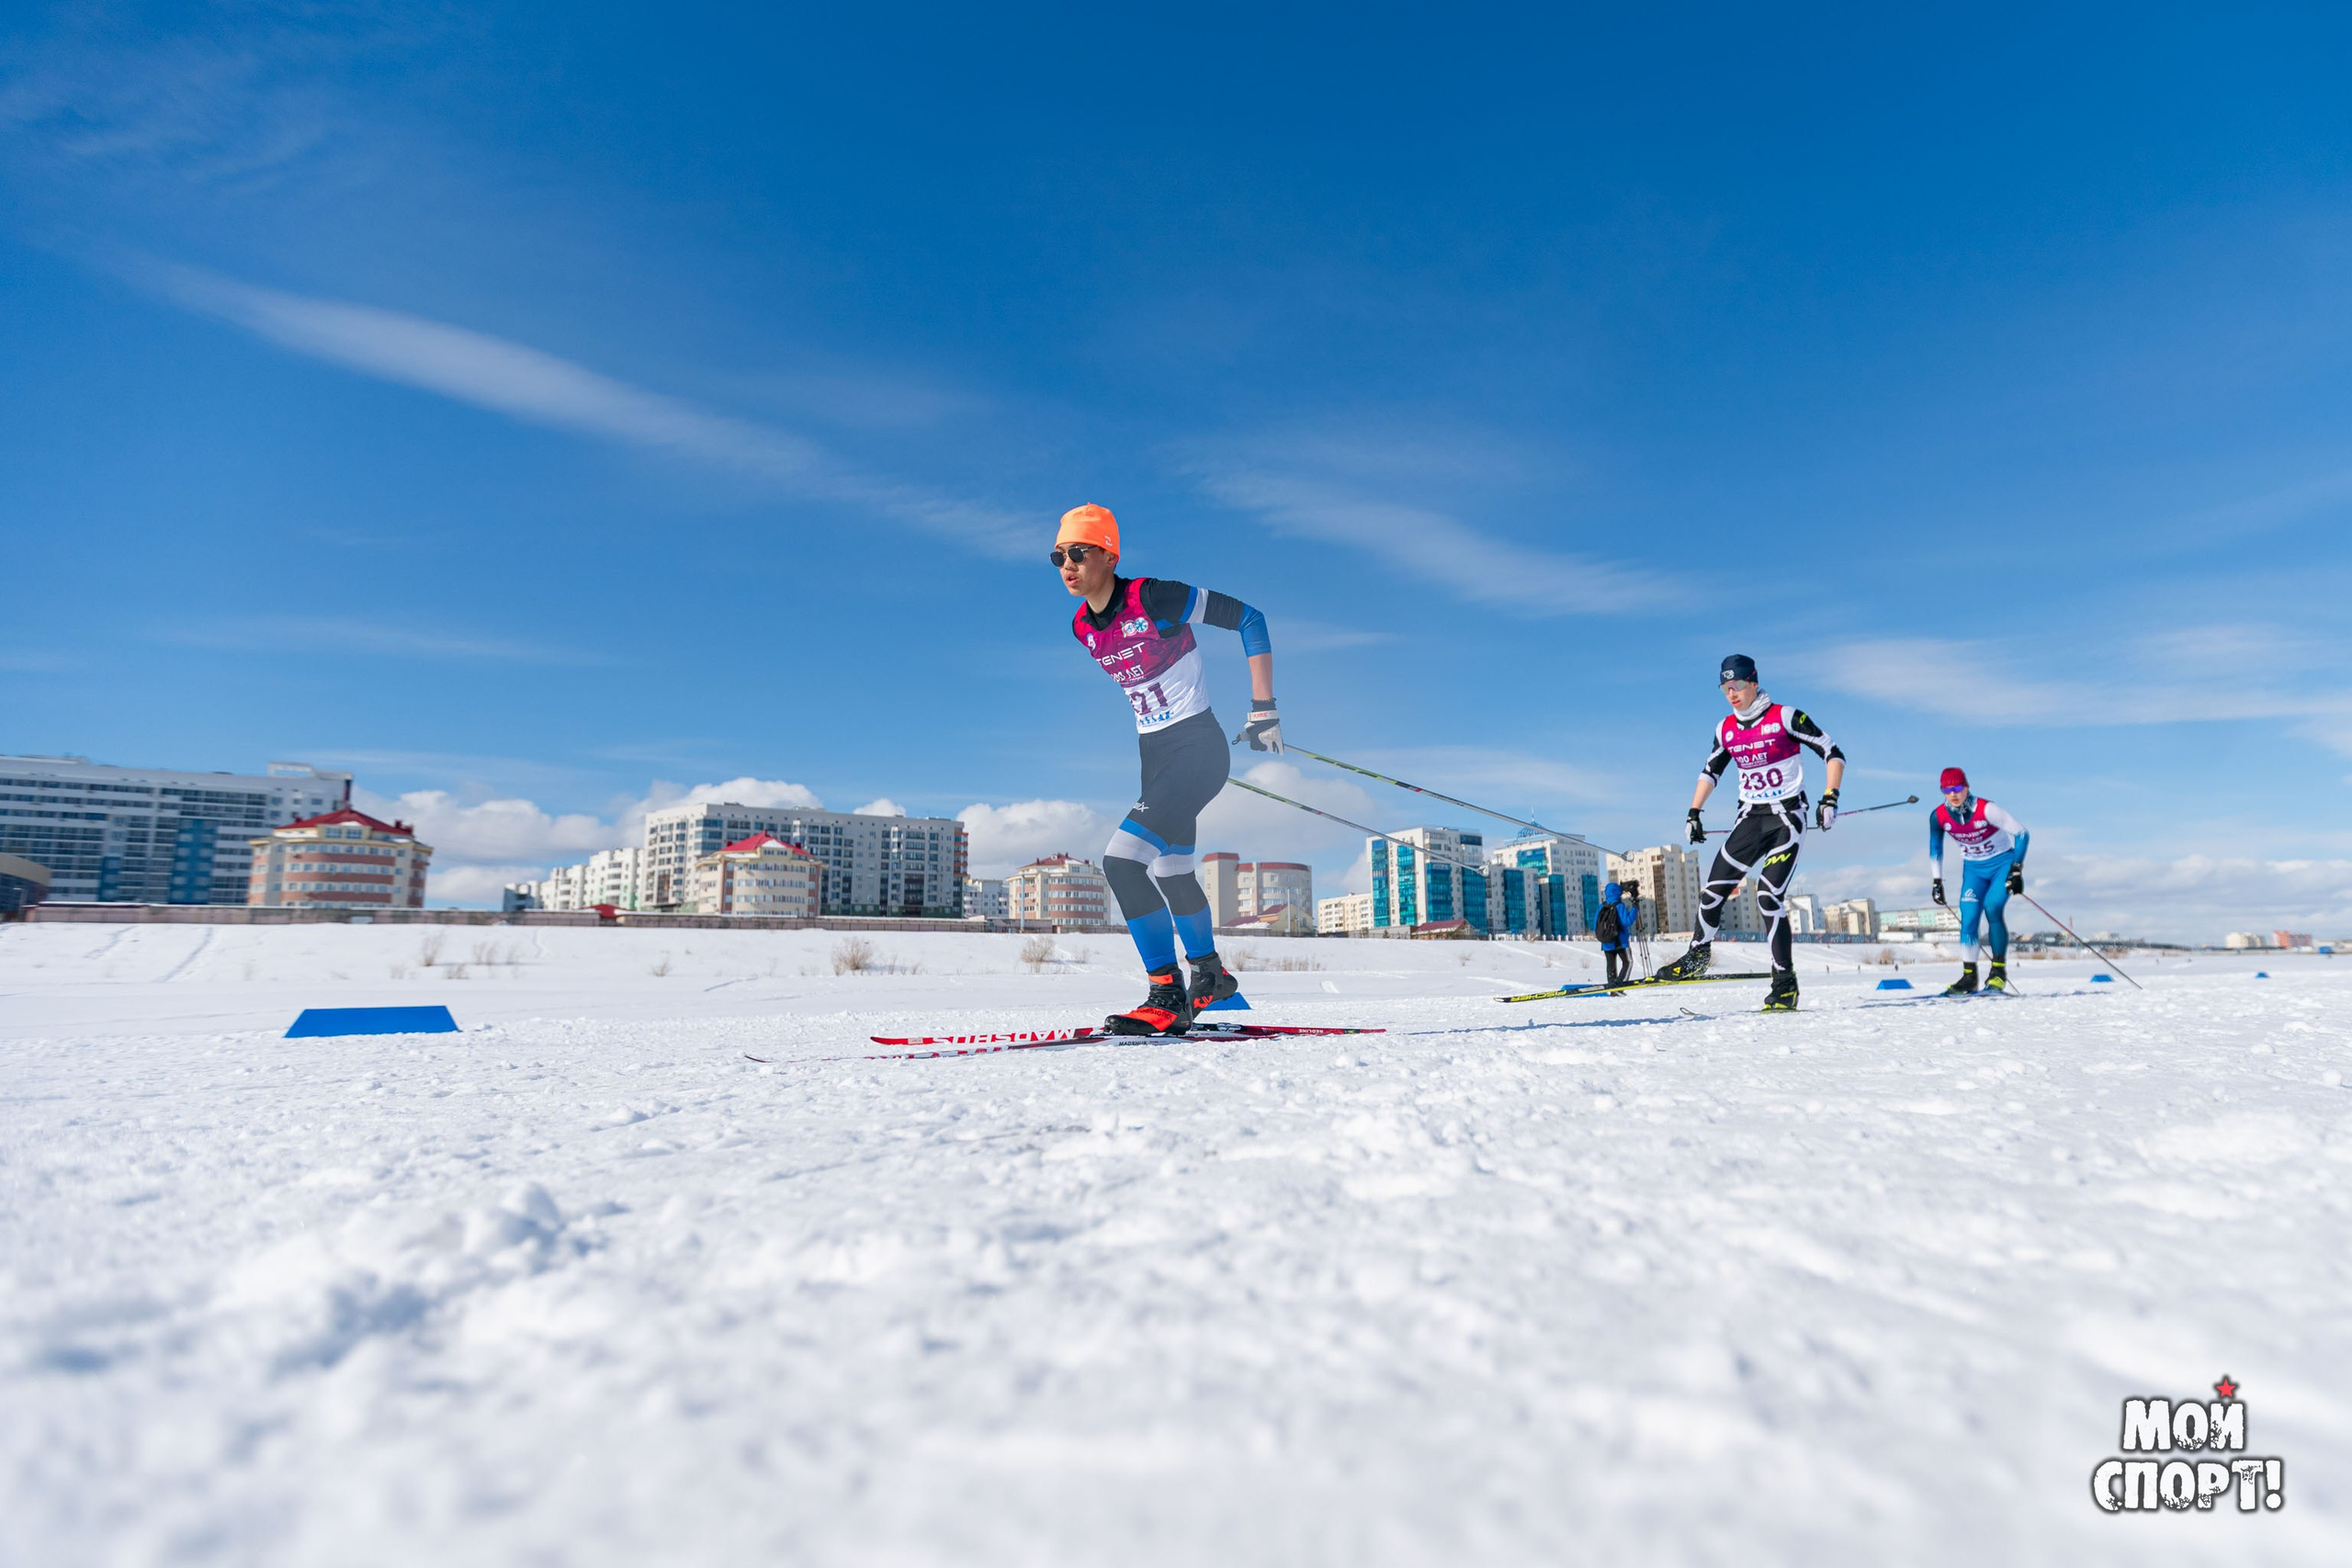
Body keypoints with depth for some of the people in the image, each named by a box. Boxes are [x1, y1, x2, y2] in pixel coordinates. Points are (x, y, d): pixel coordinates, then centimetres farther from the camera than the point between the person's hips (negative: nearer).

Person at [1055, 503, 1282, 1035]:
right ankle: (1209, 975, 43)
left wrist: (1263, 710, -14)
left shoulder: (1154, 598, -18)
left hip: (1198, 748, -8)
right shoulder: (1083, 627, 3)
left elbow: (1247, 618, -13)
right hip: (1153, 754, 8)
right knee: (1171, 871, 19)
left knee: (1121, 859, -21)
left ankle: (1169, 997, -11)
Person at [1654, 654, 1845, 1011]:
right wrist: (1694, 812, 13)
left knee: (1769, 898, -14)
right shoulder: (1726, 730, 6)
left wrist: (1829, 799, -17)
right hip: (1749, 819, 5)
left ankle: (1785, 984, -4)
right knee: (1714, 889, -2)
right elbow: (1710, 771, 20)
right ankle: (1698, 954, 20)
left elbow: (1833, 754, -7)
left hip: (1787, 818, -5)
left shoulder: (1785, 717, -10)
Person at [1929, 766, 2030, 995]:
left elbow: (2021, 833, -19)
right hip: (1973, 868, 4)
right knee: (1968, 917, -9)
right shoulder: (1938, 816, -12)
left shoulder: (1985, 809, -25)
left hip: (2003, 862, -4)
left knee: (1992, 908, -23)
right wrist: (1937, 881, 4)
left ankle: (1999, 971, -11)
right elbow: (1935, 849, 5)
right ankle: (1969, 976, -5)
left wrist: (2016, 870, -23)